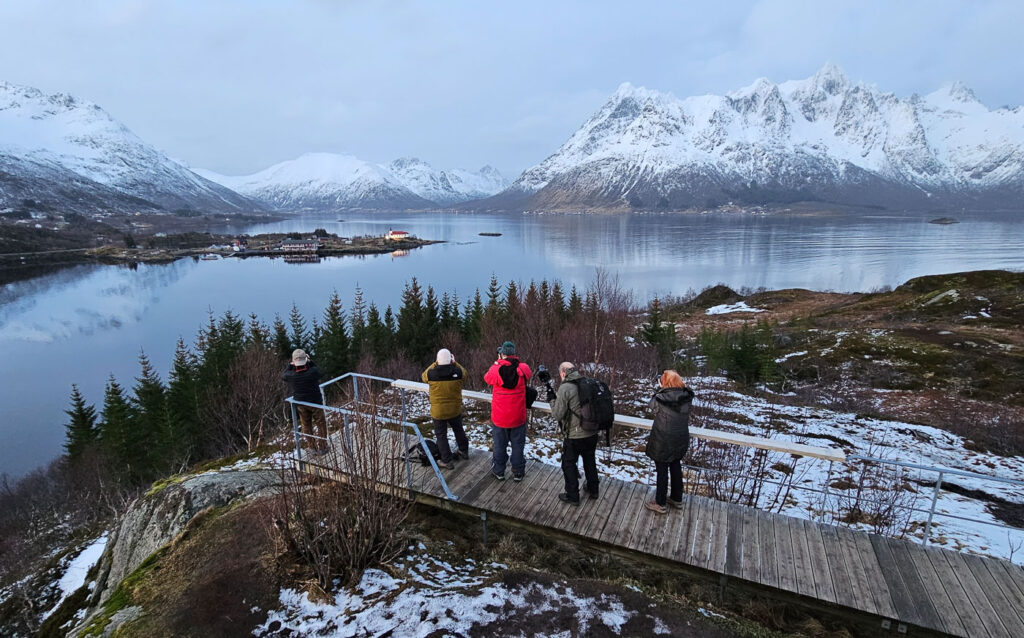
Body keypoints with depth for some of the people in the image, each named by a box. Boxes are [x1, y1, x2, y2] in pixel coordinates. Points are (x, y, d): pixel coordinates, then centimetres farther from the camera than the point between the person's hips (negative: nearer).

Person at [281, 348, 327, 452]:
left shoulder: (290, 375, -21)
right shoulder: (313, 372, -26)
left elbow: (283, 376, 3)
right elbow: (317, 370, -1)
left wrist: (290, 365, 6)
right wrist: (310, 361, -2)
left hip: (301, 404, 2)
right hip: (315, 402, -2)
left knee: (306, 426, 19)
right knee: (320, 424, 15)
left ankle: (313, 447, 28)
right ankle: (322, 447, 24)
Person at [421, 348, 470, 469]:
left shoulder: (431, 374, -19)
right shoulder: (457, 372, -18)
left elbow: (424, 376, 5)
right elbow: (465, 373, 7)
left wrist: (434, 364, 8)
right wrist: (454, 363, 11)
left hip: (438, 411, -2)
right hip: (455, 410, 2)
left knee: (441, 435, 12)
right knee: (458, 430, 25)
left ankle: (446, 461, 18)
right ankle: (464, 451, 43)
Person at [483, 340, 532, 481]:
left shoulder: (496, 370, -17)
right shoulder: (523, 369, -14)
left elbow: (486, 378, 4)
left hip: (499, 418, -1)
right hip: (518, 417, 1)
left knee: (499, 446, 17)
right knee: (518, 446, 16)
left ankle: (498, 472, 31)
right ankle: (518, 473, 27)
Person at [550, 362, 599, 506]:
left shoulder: (564, 388, -19)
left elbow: (558, 415, -15)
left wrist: (553, 400, 0)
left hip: (574, 436, -6)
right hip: (592, 433, 6)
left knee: (569, 464, 13)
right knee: (590, 461, 25)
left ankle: (572, 496, 22)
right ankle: (593, 490, 41)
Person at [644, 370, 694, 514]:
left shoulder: (661, 398, -24)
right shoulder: (686, 397, -10)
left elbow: (652, 405, -4)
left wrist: (660, 391, 5)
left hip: (663, 441, -5)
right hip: (681, 440, 5)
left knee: (662, 471, 8)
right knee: (676, 467, 21)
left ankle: (660, 504, 22)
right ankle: (677, 499, 37)